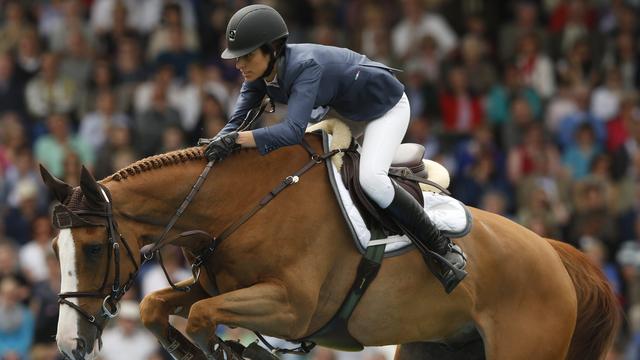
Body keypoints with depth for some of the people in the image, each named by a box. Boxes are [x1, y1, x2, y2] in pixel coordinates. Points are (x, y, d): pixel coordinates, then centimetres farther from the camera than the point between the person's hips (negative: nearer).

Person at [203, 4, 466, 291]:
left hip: (386, 106, -9)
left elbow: (293, 130, -50)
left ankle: (444, 249, -15)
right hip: (343, 110, 9)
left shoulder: (306, 66, -40)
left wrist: (237, 139, -57)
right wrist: (218, 144, -34)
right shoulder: (260, 71, -16)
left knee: (370, 179, -29)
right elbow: (237, 122, -13)